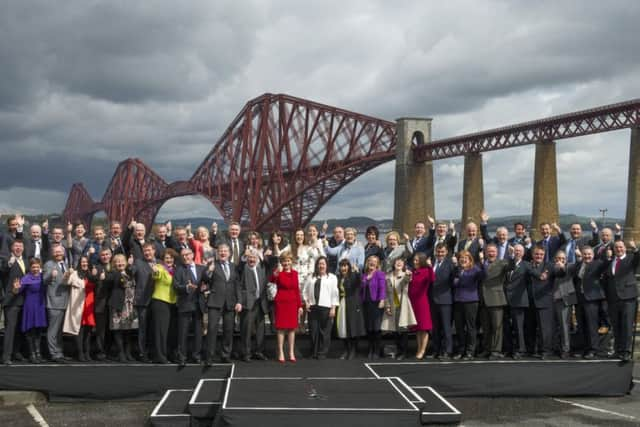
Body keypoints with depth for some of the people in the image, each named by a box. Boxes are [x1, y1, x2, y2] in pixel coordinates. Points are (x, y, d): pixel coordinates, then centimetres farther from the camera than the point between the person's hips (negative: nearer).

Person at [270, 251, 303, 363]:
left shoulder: (295, 273, 8)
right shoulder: (279, 273, -5)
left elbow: (297, 290, 11)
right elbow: (271, 280, -28)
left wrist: (300, 305, 7)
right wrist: (274, 275, -50)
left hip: (293, 302, 4)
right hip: (281, 302, -4)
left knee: (292, 328, 6)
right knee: (281, 328, 0)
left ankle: (291, 353, 14)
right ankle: (281, 353, 7)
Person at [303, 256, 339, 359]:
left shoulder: (332, 277, 3)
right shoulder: (311, 277, 15)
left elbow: (335, 293, -2)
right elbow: (305, 291, 17)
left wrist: (333, 308, -8)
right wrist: (306, 302, 4)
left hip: (326, 307, -3)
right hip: (312, 307, 4)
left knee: (325, 331, -2)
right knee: (313, 331, 6)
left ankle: (322, 353, 6)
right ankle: (313, 353, 15)